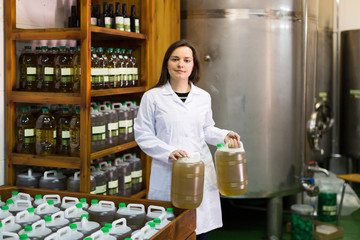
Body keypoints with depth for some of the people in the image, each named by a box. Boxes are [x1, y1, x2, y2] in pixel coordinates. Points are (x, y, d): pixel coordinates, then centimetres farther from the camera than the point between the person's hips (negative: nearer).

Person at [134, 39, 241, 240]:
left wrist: (224, 135, 0)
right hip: (168, 175, -3)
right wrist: (169, 152, -16)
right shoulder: (153, 97, -1)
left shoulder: (203, 97, 9)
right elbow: (143, 135, -3)